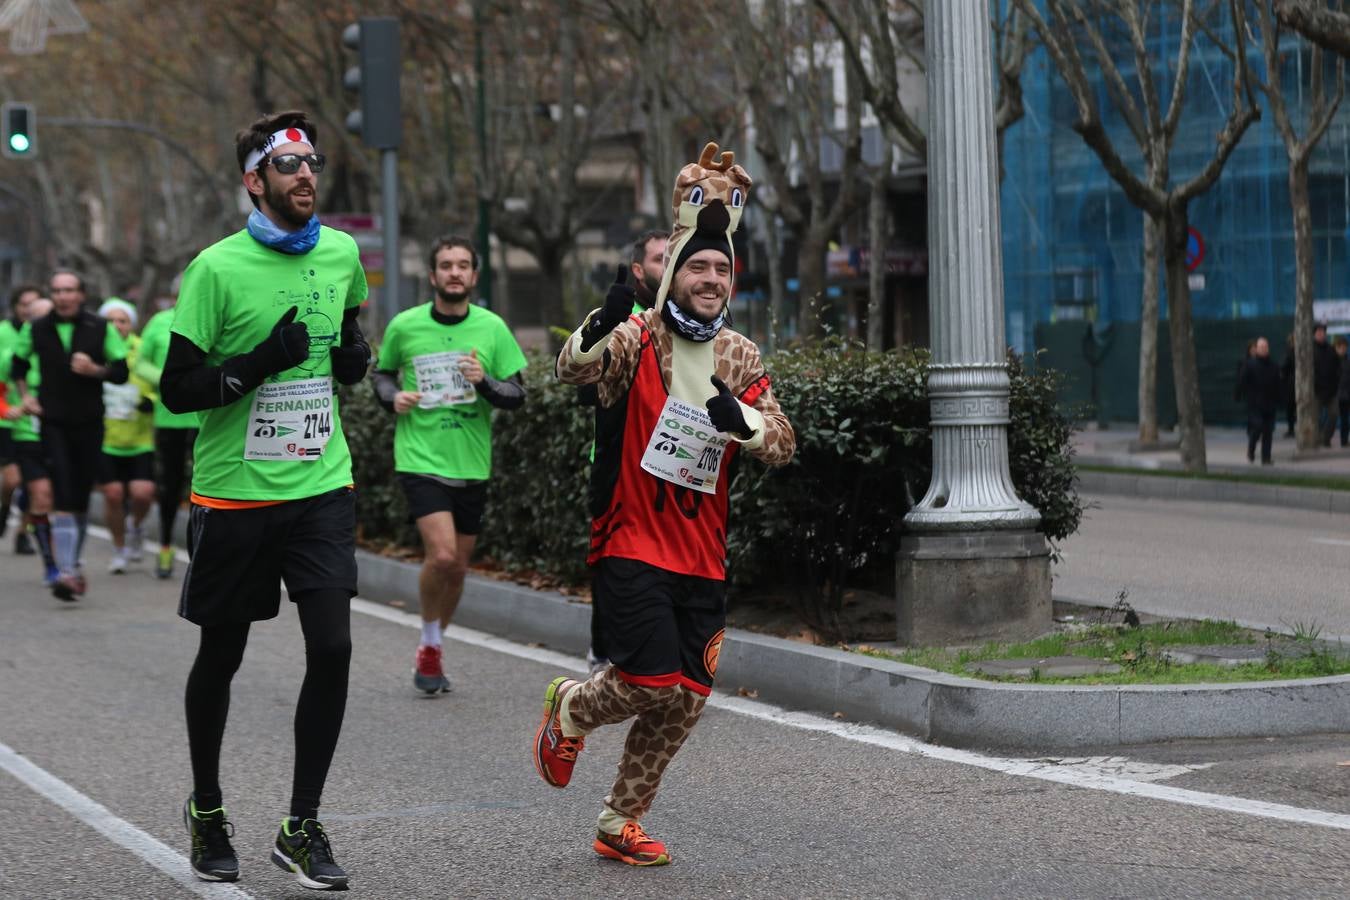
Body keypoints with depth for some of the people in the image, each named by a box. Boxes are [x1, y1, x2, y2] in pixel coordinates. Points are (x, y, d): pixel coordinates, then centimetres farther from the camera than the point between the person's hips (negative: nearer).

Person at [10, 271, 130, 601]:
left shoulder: (101, 329, 0)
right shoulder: (35, 330, 3)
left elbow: (121, 371, 4)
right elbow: (19, 364, 20)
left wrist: (95, 370, -14)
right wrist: (25, 394, 5)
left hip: (90, 424, 1)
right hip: (53, 423, -1)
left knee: (81, 498, 9)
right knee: (62, 498, -13)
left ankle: (74, 564, 27)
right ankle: (67, 572, -20)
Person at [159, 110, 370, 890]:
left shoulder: (342, 253, 4)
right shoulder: (218, 268, -10)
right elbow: (177, 388, -10)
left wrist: (356, 353, 4)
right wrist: (258, 363, -22)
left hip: (322, 488, 3)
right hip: (234, 494, -3)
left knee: (332, 648, -8)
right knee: (222, 656, 10)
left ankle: (303, 827, 4)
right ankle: (207, 811, 31)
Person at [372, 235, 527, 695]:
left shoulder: (492, 328, 0)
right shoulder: (404, 326, -3)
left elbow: (517, 395, 0)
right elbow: (382, 373, 15)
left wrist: (485, 382, -19)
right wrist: (393, 397, -6)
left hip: (471, 465, 3)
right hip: (420, 460, -3)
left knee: (458, 567, 10)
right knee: (441, 554, -19)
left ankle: (431, 648, 32)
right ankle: (430, 646, 3)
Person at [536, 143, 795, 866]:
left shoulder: (738, 356, 8)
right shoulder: (635, 339, -6)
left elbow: (783, 445, 3)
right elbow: (573, 368, -25)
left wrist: (742, 419, -19)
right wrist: (597, 335, -46)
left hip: (702, 558, 5)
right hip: (630, 544, -5)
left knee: (687, 697, 5)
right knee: (651, 682, -16)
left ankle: (621, 822, 22)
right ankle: (570, 707, 18)